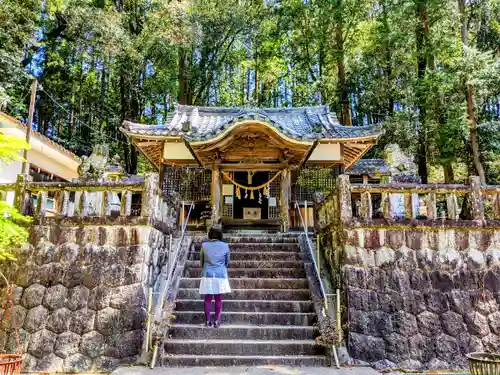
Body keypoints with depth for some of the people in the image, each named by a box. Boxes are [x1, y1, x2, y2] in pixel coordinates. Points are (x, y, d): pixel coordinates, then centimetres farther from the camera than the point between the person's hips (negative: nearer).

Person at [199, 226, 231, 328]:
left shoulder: (204, 245, -3)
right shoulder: (225, 246, -2)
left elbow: (201, 261, 8)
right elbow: (227, 262, 8)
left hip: (207, 275, 0)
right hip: (221, 275, 0)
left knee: (208, 299, 9)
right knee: (218, 299, 9)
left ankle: (207, 321, 13)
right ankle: (217, 321, 12)